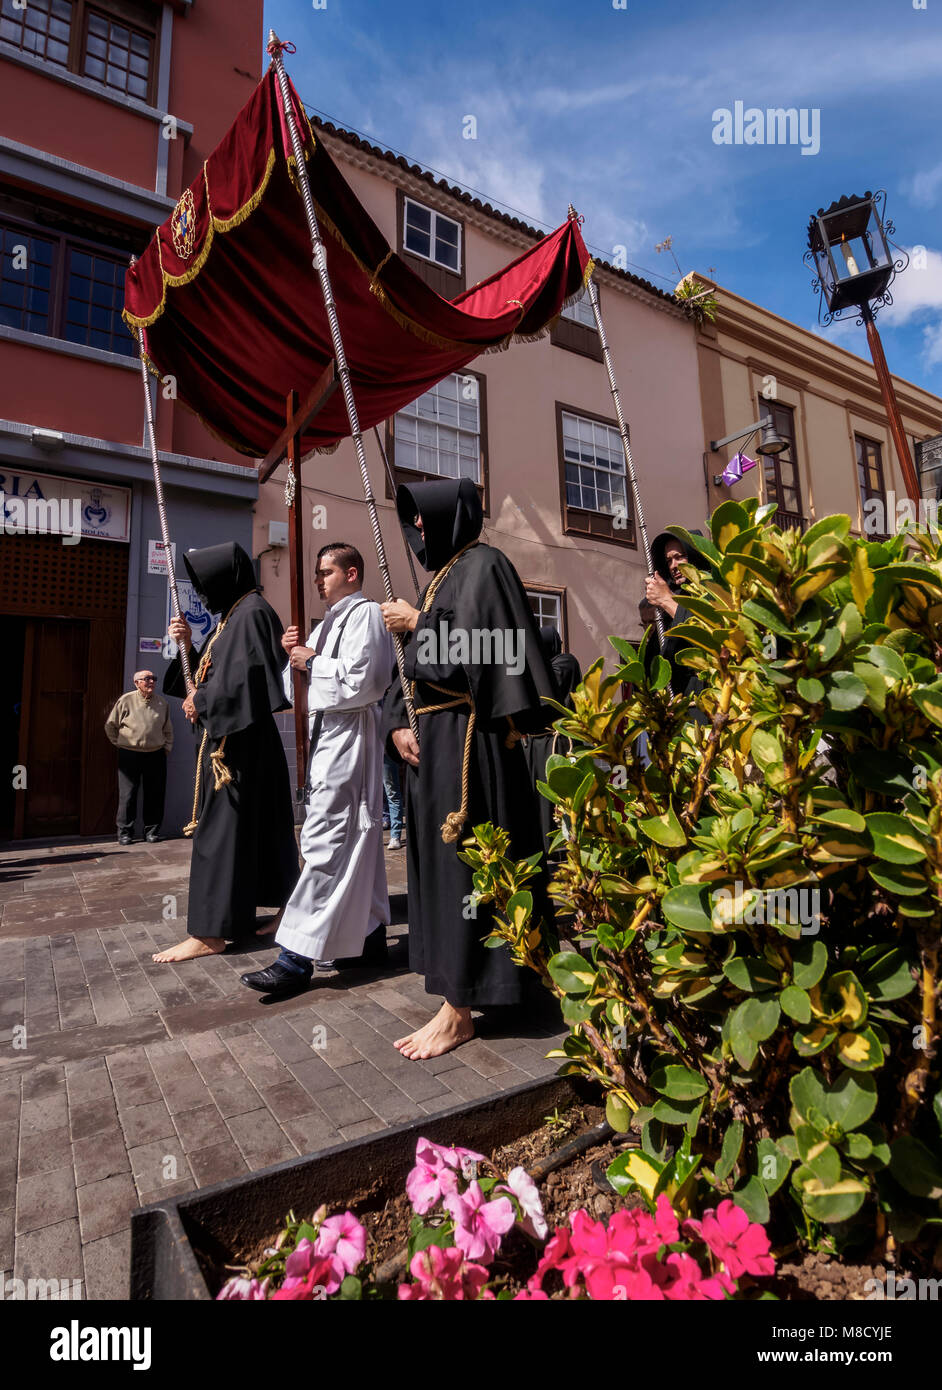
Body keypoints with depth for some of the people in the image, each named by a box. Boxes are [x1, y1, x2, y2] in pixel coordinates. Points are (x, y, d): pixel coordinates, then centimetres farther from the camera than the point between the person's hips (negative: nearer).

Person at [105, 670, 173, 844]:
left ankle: (152, 830, 15)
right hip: (129, 755, -2)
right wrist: (119, 744, 7)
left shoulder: (162, 703, 7)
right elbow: (110, 726, 9)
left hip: (155, 755, 3)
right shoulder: (126, 700, -3)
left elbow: (168, 730, 20)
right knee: (127, 795, 0)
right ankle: (125, 832, 11)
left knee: (154, 794, 4)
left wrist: (167, 747, 14)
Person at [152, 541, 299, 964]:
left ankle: (210, 932, 0)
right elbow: (212, 674, 19)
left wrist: (200, 701, -10)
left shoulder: (251, 612, -11)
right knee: (253, 825, 14)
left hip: (239, 740, -10)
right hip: (228, 736, 10)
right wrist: (188, 646, 5)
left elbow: (242, 678, -22)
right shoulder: (233, 616, 18)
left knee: (221, 828, -6)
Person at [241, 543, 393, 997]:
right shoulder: (331, 621, 22)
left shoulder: (365, 613, -7)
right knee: (356, 839, 13)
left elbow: (360, 678, -20)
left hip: (349, 734, -10)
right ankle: (369, 935, 24)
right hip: (328, 733, 10)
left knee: (324, 841, -11)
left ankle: (297, 956, -8)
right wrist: (294, 652, 5)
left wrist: (312, 660, -8)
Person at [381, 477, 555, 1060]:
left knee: (460, 861, -5)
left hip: (466, 738, -9)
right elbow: (414, 666, 16)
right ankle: (459, 983, 26)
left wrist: (416, 624, -6)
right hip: (431, 738, 9)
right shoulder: (442, 574, 20)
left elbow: (472, 655, -20)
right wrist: (397, 724, 2)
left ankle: (458, 1011, 5)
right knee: (436, 858, 12)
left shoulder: (483, 565, -6)